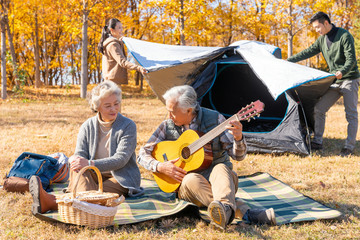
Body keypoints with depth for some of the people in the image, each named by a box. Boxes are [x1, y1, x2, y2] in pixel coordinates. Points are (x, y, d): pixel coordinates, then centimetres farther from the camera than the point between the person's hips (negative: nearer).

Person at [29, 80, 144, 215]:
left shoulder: (128, 126, -7)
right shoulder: (87, 126, 6)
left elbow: (121, 159, -17)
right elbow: (80, 154, -1)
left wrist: (90, 164, -30)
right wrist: (75, 160, -29)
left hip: (121, 180, -4)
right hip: (95, 176, 4)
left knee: (94, 194, -36)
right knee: (78, 165, -30)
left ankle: (52, 203, -57)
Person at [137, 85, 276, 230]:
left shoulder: (214, 119, -4)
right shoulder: (167, 127, 2)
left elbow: (238, 155, -7)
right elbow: (143, 154, 5)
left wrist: (238, 139, -30)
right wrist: (160, 167, -14)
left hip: (215, 176, -1)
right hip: (186, 182, 1)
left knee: (220, 168, -36)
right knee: (192, 179, -35)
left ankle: (225, 209, -67)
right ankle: (245, 213, -48)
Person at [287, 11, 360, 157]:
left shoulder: (344, 36, -15)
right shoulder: (322, 39, 7)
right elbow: (308, 52, 11)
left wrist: (342, 71, -39)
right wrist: (288, 61, 8)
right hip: (335, 81, 7)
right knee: (319, 110, 2)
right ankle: (317, 142, 9)